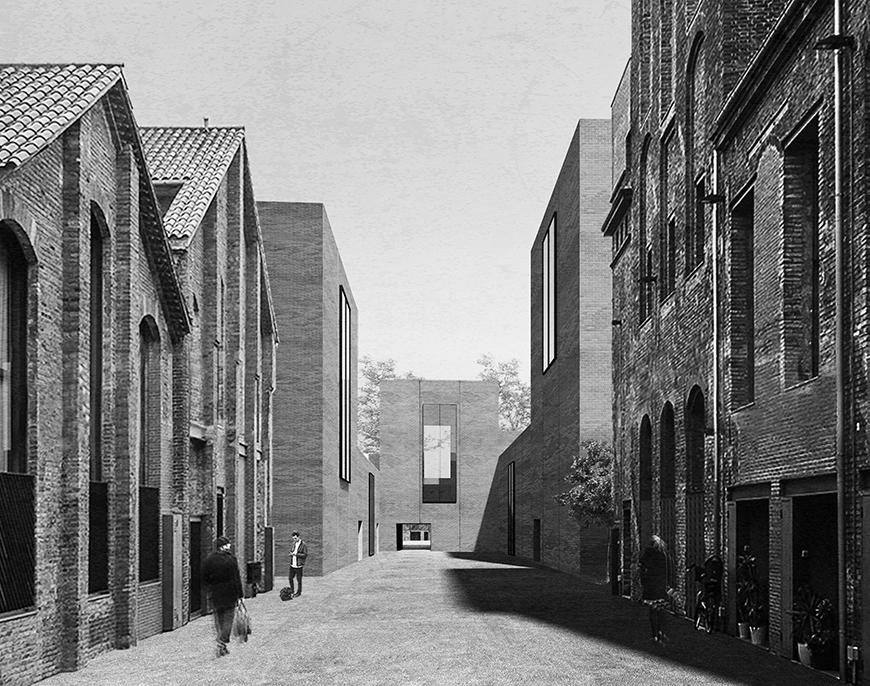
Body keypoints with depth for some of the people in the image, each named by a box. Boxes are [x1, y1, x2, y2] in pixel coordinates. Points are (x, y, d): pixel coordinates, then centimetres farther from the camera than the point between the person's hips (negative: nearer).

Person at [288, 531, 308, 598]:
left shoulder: (303, 545, -10)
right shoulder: (293, 544, 7)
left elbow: (305, 555, -12)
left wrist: (296, 554, -18)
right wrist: (291, 553, -3)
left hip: (299, 565, -6)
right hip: (292, 564, 6)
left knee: (298, 580, 5)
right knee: (290, 578, 10)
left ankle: (298, 592, 20)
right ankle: (292, 591, 26)